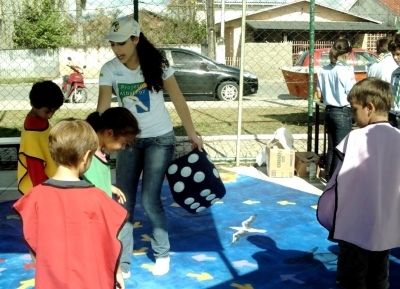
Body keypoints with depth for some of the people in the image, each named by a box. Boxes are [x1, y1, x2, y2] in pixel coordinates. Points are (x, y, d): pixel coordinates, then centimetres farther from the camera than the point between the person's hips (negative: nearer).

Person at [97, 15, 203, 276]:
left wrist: (192, 133, -2)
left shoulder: (156, 63, -12)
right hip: (129, 140, 3)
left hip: (160, 139, -3)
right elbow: (102, 108, -17)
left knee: (150, 199, -8)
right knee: (124, 200, 2)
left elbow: (178, 99, -5)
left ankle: (162, 253, 17)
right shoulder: (110, 70, -9)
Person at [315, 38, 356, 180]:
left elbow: (319, 95, 7)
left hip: (329, 111, 6)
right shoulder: (346, 70, -15)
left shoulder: (323, 70, 2)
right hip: (343, 113, -6)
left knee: (331, 147, 17)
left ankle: (328, 177, 25)